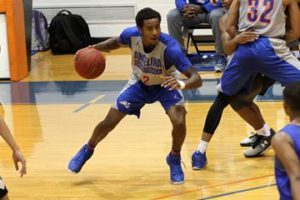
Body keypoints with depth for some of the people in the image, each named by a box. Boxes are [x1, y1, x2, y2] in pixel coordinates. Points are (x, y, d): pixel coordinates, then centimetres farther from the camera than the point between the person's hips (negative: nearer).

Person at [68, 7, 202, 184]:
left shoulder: (170, 47, -39)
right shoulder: (131, 34, -29)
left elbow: (197, 79, -41)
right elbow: (116, 42, -1)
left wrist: (181, 84, -63)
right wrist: (94, 48, -17)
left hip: (166, 85, -3)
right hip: (140, 83, 3)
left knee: (179, 122, -27)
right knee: (109, 122, 1)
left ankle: (175, 159, 4)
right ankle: (87, 150, 33)